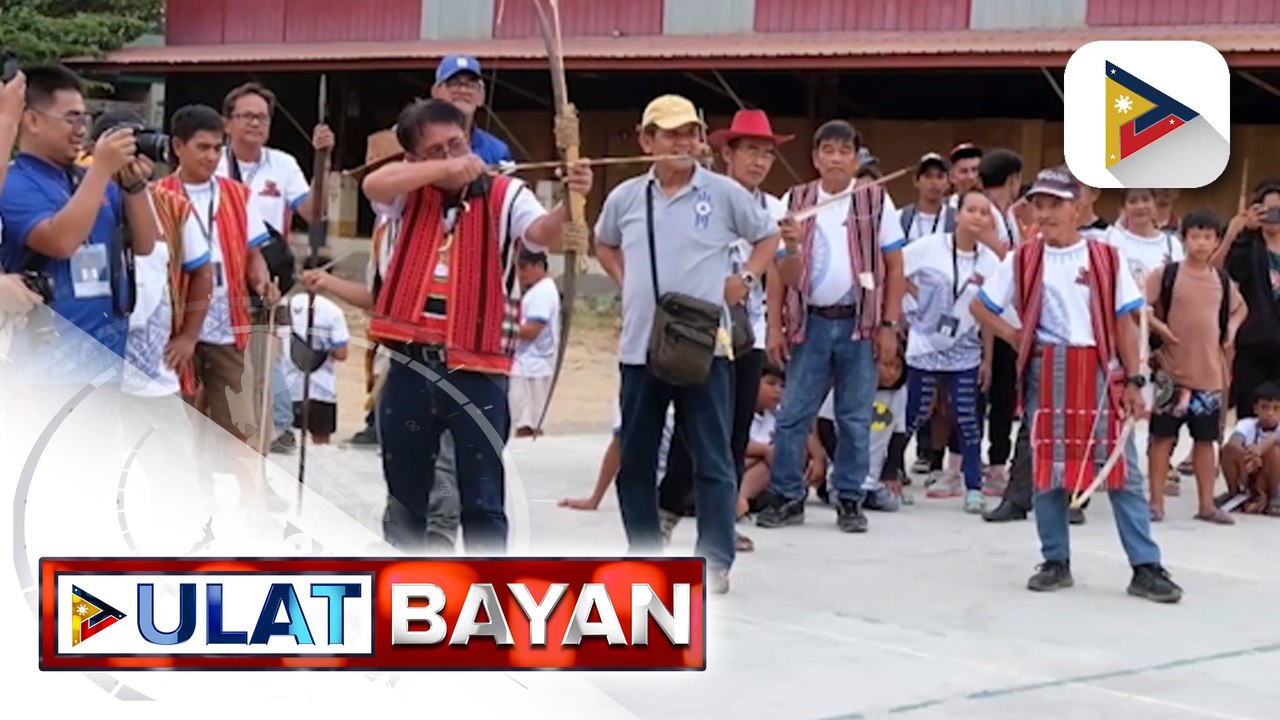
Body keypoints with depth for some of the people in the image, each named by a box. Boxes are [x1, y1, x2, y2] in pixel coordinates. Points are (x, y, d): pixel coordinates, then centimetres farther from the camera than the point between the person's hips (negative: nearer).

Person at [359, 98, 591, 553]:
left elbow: (545, 235, -19)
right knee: (404, 498, 15)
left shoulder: (504, 196, 0)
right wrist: (444, 169, -26)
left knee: (484, 502, -1)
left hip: (477, 371, -3)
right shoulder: (412, 194, 7)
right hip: (410, 367, 3)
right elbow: (373, 184, -15)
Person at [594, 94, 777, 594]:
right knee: (635, 459, 10)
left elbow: (768, 236, 12)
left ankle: (715, 560, 4)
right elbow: (604, 244, 25)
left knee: (712, 459, -1)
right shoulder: (625, 197, 6)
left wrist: (746, 277, -2)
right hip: (639, 346, 3)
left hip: (703, 344, -3)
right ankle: (643, 555, 22)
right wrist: (625, 279, 9)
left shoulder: (724, 193, -2)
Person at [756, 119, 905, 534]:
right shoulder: (796, 202, 6)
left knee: (855, 418, 5)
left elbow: (894, 267, 3)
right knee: (793, 415, 2)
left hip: (859, 323, -1)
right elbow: (786, 277, 6)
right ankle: (787, 498, 11)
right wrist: (792, 247, -15)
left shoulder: (876, 201, 2)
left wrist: (889, 325, -3)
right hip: (811, 323, 2)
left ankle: (849, 500, 14)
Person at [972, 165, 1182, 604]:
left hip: (1100, 373, -1)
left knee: (1121, 469, -2)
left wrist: (1133, 381, -1)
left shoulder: (1107, 258, 2)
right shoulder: (1022, 260, 4)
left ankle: (1146, 568, 1)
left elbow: (1124, 322, 3)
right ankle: (1056, 563, 17)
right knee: (1047, 469, 5)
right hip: (1045, 375, 1)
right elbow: (980, 307, 11)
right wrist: (1015, 338, 1)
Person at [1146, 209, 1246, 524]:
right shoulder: (1166, 274, -5)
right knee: (1162, 436, 1)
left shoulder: (1223, 280, 8)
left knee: (1205, 439, 9)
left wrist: (1231, 329, 10)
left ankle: (1207, 505, 16)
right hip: (1171, 371, -4)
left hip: (1210, 373, 4)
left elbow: (1240, 308, 26)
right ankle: (1156, 502, 8)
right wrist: (1158, 326, -16)